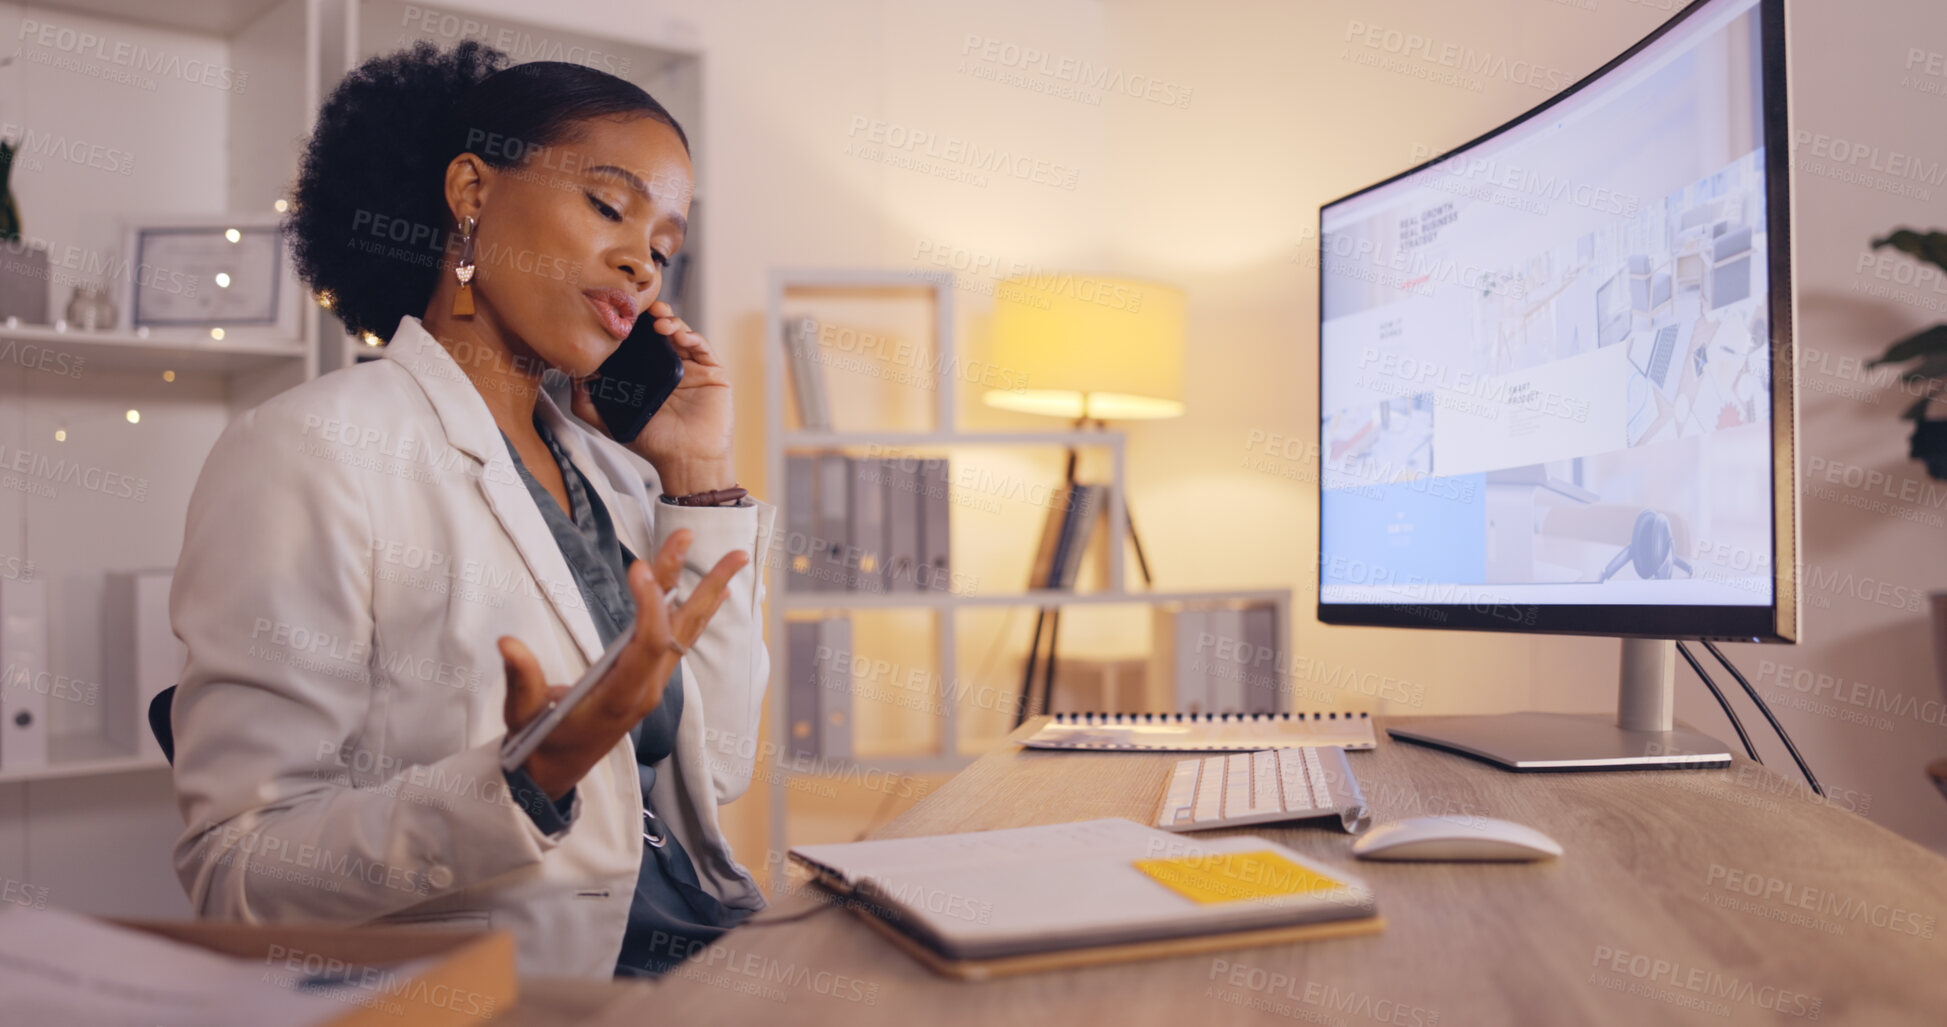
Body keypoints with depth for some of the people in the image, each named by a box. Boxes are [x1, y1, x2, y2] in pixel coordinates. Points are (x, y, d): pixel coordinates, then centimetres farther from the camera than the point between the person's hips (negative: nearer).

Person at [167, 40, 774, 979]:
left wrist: (700, 480, 5)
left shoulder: (607, 466, 11)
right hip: (528, 989, -6)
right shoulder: (311, 449, -9)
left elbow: (715, 770, 6)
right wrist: (529, 780, -27)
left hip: (714, 952, 6)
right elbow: (232, 873, -12)